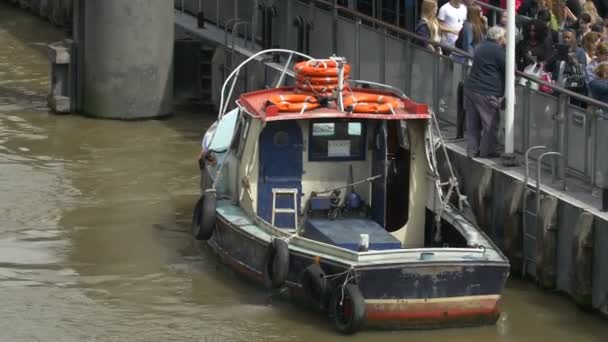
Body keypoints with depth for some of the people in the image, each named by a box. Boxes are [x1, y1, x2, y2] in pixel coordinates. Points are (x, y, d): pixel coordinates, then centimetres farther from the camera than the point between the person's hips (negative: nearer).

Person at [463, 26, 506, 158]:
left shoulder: (481, 47, 16)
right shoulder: (497, 50, -11)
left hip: (471, 88, 9)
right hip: (486, 93, -9)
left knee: (473, 123, 12)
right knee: (490, 123, 1)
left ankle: (472, 151, 15)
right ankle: (486, 151, 5)